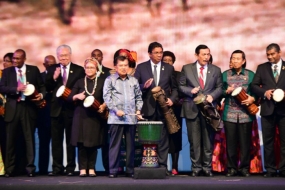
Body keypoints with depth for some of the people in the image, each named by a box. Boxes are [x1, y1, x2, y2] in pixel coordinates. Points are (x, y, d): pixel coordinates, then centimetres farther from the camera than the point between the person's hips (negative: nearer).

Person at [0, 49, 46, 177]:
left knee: (29, 138, 2)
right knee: (10, 139, 4)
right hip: (13, 108, 1)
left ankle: (30, 168, 6)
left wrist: (41, 94, -14)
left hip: (29, 107, -1)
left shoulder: (34, 70, 7)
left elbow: (42, 86, 7)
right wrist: (16, 89, -16)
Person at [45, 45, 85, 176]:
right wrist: (54, 78, -13)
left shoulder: (79, 70, 1)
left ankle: (71, 168, 12)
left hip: (71, 108, -2)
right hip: (56, 108, 2)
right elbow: (47, 88, 1)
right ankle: (57, 167, 11)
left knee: (71, 139, 6)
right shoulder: (52, 69, 8)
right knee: (56, 139, 5)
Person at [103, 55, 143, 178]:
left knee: (130, 144, 6)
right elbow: (107, 97, -3)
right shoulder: (110, 80, 4)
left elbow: (138, 97, 17)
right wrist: (116, 110, -11)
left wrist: (138, 110, 4)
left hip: (131, 117, 3)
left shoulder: (134, 81, 12)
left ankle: (130, 170, 12)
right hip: (116, 118, -3)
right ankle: (113, 170, 4)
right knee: (115, 144, -1)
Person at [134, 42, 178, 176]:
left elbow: (174, 87, 12)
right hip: (147, 108, -1)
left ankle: (162, 166, 4)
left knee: (163, 138, 1)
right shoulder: (141, 67, 5)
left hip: (163, 107, 1)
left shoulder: (169, 68, 10)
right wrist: (144, 86, -17)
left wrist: (172, 99, -6)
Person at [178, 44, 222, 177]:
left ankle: (207, 167, 11)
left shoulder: (216, 70, 9)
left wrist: (212, 96, -11)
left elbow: (219, 87, 7)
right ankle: (196, 167, 7)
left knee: (208, 140, 3)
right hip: (192, 109, -1)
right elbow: (181, 86, 5)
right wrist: (190, 90, -13)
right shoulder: (187, 68, 6)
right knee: (194, 141, 1)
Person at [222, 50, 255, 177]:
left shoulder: (251, 74, 7)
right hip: (229, 114, 0)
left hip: (246, 114, 0)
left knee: (245, 142, 1)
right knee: (230, 142, 1)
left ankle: (244, 168, 11)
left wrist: (252, 99, -13)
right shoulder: (225, 75, 9)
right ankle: (231, 168, 9)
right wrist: (226, 91, -12)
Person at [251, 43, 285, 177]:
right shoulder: (262, 68, 10)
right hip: (268, 108, 1)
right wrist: (264, 92, -12)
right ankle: (270, 169, 10)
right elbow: (254, 85, 5)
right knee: (268, 140, 4)